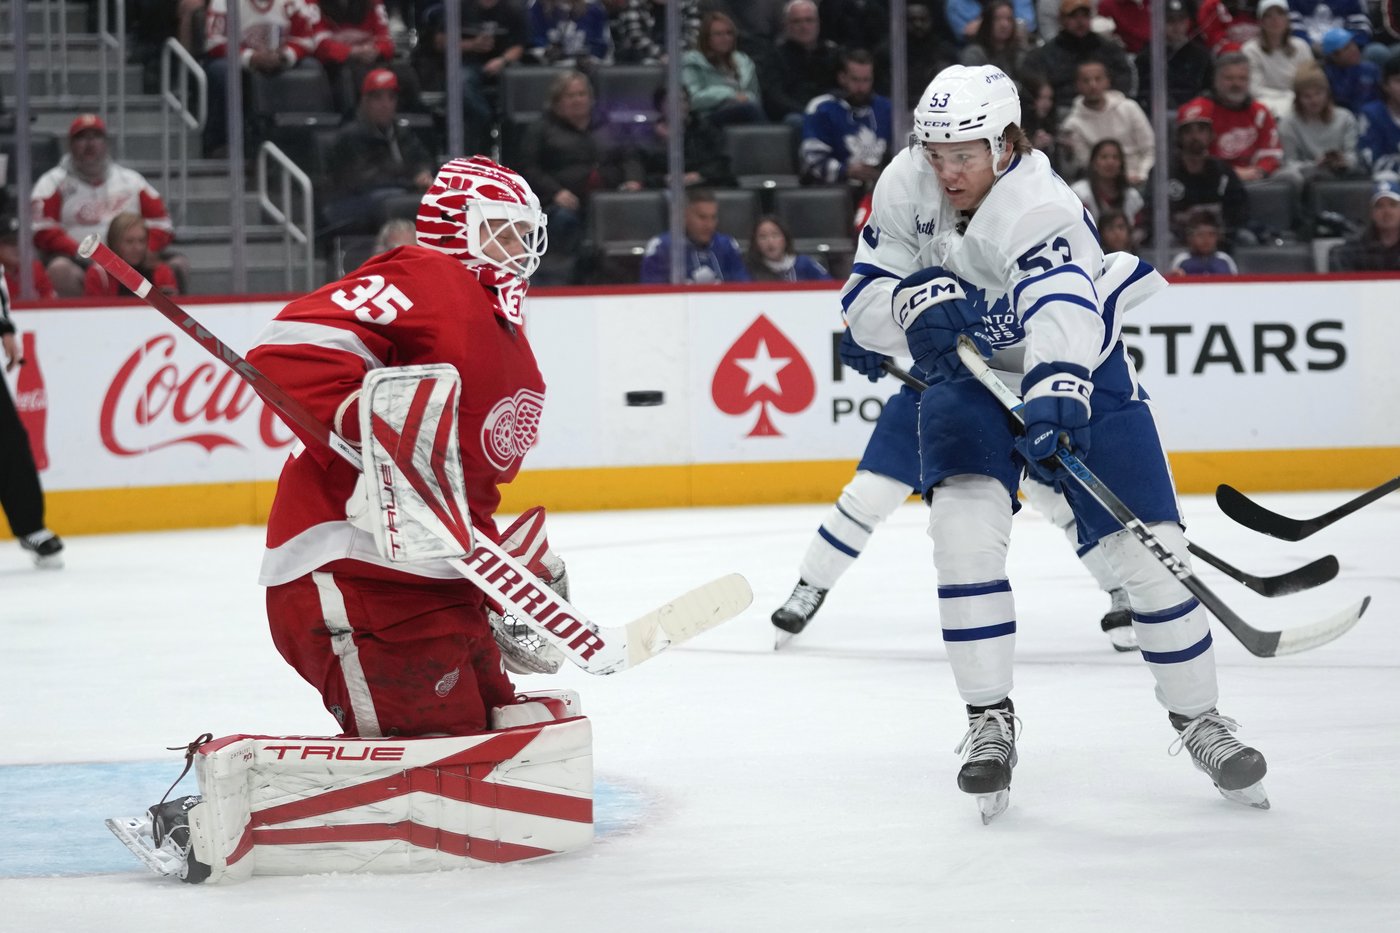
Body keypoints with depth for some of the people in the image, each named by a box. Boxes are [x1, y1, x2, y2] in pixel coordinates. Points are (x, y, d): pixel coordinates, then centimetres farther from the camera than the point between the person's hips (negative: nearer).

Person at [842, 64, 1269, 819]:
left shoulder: (1038, 206, -33)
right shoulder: (905, 187, -15)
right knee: (964, 522, -21)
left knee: (1147, 545, -6)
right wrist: (916, 304, -32)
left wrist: (1057, 393, -69)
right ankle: (989, 721, -9)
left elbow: (1063, 309, -51)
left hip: (1073, 370, -3)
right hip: (966, 374, 3)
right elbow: (864, 299, -9)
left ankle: (1198, 720, 14)